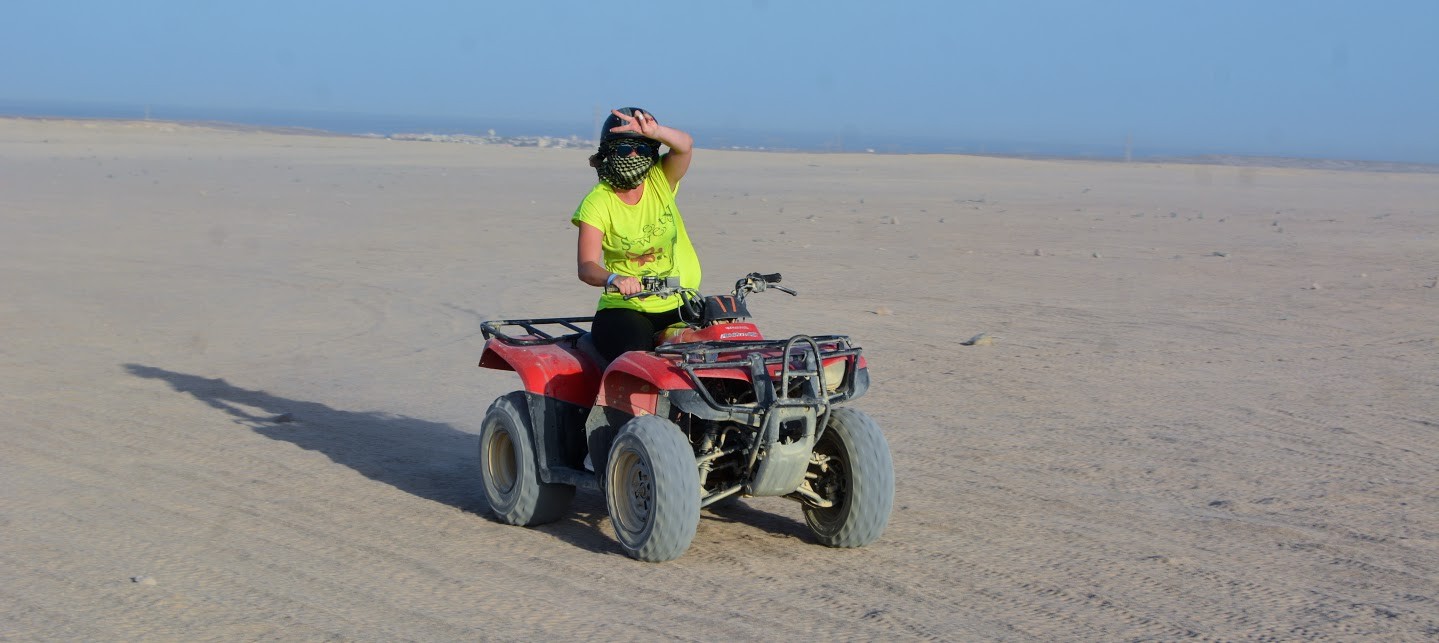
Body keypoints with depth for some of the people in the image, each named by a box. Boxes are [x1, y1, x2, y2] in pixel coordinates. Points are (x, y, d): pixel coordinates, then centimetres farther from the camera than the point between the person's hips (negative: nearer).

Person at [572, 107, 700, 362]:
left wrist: (654, 131, -39)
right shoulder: (597, 202, -6)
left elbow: (685, 146, -18)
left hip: (680, 306, 3)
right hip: (624, 309, -3)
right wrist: (613, 279, -37)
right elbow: (586, 266, -15)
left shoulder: (661, 180, 2)